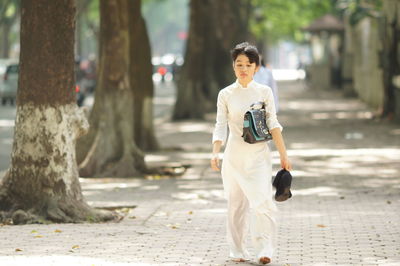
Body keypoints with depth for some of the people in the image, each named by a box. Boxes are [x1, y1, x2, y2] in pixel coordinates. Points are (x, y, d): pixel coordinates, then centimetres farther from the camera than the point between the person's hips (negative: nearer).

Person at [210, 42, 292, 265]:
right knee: (236, 204, 4)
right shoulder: (226, 94, 3)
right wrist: (215, 153, -14)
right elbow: (221, 126, 1)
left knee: (262, 201, -14)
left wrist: (284, 155, 2)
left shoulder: (264, 92, 3)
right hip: (235, 154, 1)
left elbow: (273, 125, 5)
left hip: (259, 154, -1)